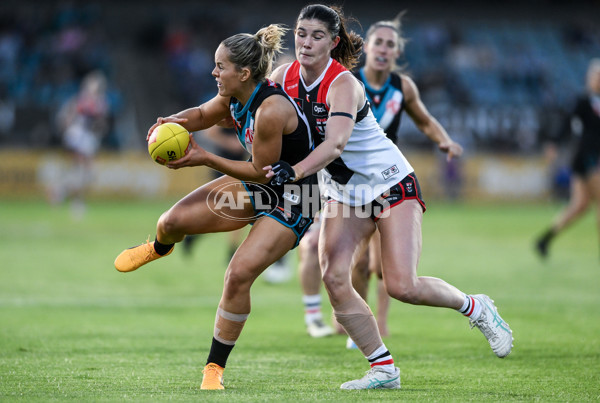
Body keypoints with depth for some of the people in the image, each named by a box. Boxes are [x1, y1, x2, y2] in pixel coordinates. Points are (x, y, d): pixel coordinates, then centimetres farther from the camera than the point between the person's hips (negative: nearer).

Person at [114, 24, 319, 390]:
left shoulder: (271, 110, -32)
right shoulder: (235, 98, -6)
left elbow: (261, 171, -24)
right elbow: (203, 114, 14)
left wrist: (205, 158, -21)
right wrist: (174, 122, -9)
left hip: (291, 204, -8)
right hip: (254, 186, 8)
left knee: (240, 274, -20)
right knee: (173, 221, -1)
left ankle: (215, 368, -4)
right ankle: (159, 249, 40)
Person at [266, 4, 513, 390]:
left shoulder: (343, 84, -24)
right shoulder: (284, 77, -5)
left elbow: (335, 143, -38)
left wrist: (295, 171, -55)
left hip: (390, 182, -6)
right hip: (343, 193, 6)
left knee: (402, 285, -15)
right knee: (334, 278, -13)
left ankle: (476, 308, 14)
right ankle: (383, 369, -3)